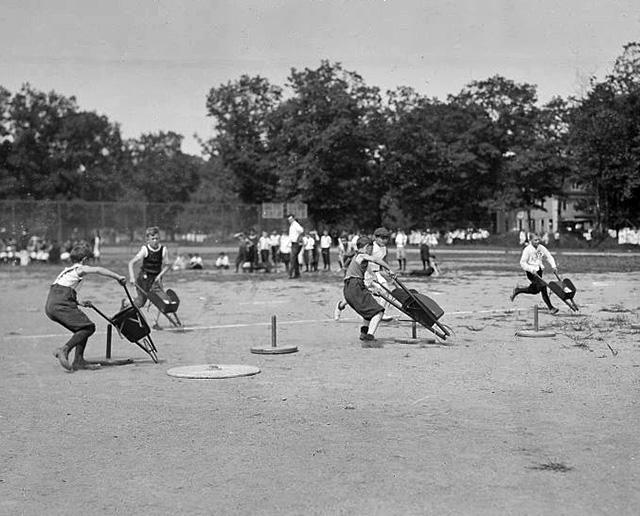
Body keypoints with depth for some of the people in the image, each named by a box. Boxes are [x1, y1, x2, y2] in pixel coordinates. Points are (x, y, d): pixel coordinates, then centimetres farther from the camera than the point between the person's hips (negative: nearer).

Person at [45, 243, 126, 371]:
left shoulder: (67, 270, 28)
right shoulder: (79, 269, 3)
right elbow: (97, 270, -17)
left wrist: (80, 303, 34)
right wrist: (117, 277, -18)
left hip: (50, 305, 9)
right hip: (61, 304, -9)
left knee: (83, 329, 14)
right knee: (89, 327, -7)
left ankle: (79, 361, 8)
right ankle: (64, 350, -20)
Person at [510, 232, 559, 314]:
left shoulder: (541, 248, 2)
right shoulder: (527, 250, -13)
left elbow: (549, 257, 9)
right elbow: (522, 263, -12)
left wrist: (553, 266, -6)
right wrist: (531, 269, -24)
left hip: (539, 271, 7)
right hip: (531, 272, -7)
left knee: (534, 290, 16)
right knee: (543, 287, -17)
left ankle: (517, 290, 39)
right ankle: (550, 308, -12)